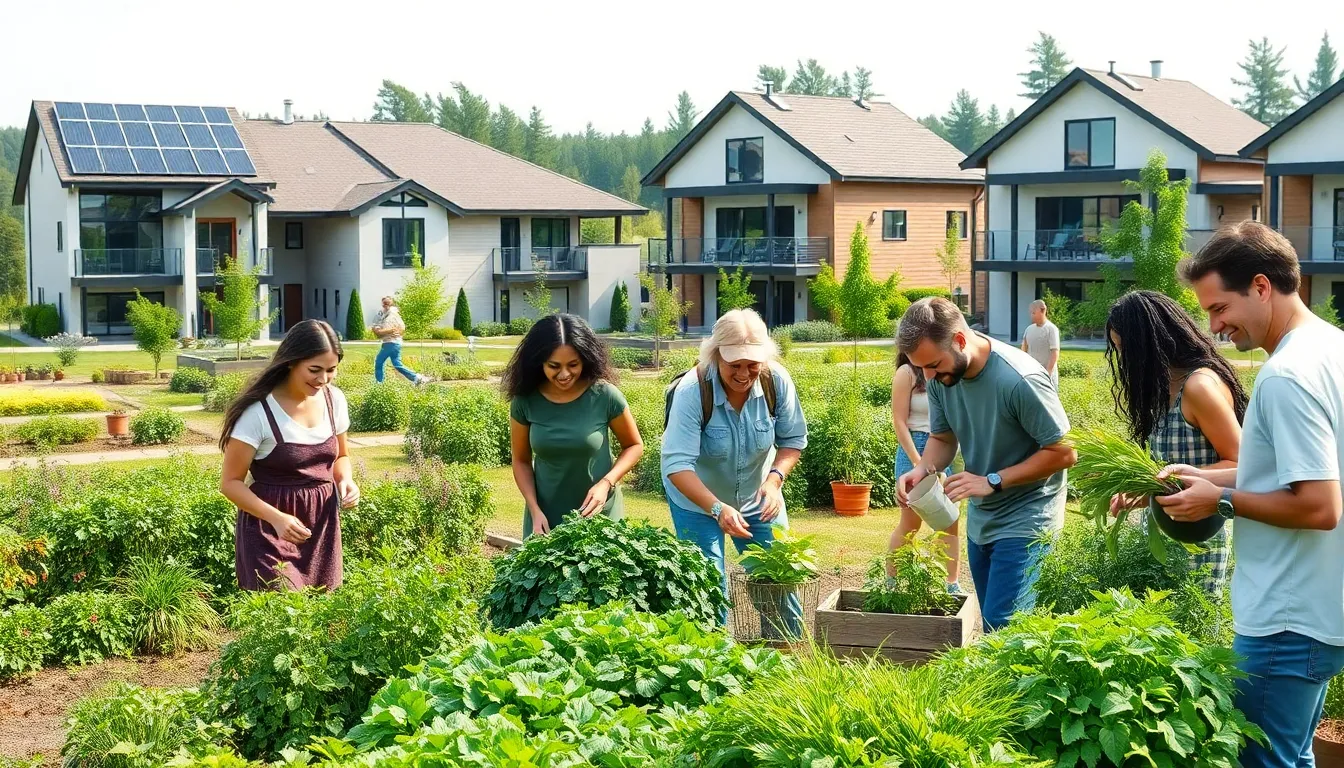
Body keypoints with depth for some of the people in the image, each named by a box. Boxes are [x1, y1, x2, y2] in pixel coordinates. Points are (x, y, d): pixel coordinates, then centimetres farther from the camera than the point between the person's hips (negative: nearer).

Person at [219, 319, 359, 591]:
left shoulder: (334, 399, 1)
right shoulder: (259, 411, -17)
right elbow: (231, 482, -12)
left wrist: (345, 480, -5)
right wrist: (277, 518, -25)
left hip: (323, 524, 5)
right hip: (270, 527, -5)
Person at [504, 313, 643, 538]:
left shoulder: (604, 396, -15)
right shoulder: (525, 401, -10)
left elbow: (634, 446, -1)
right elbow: (521, 461, 1)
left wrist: (606, 483, -16)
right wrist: (535, 510, -11)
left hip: (599, 514, -1)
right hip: (546, 518, 1)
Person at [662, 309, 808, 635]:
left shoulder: (777, 381, -19)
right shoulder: (692, 391, -30)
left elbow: (793, 439, -6)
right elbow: (677, 464, -34)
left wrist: (775, 477, -25)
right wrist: (717, 509, -44)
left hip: (758, 498, 3)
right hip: (697, 500, -3)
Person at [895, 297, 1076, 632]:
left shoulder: (1020, 379, -26)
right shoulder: (941, 377, -5)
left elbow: (1064, 452, -20)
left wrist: (993, 481, -24)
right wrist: (922, 469, -13)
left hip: (1024, 521, -7)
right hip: (980, 520, 7)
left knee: (1001, 629, -16)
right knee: (992, 621, 14)